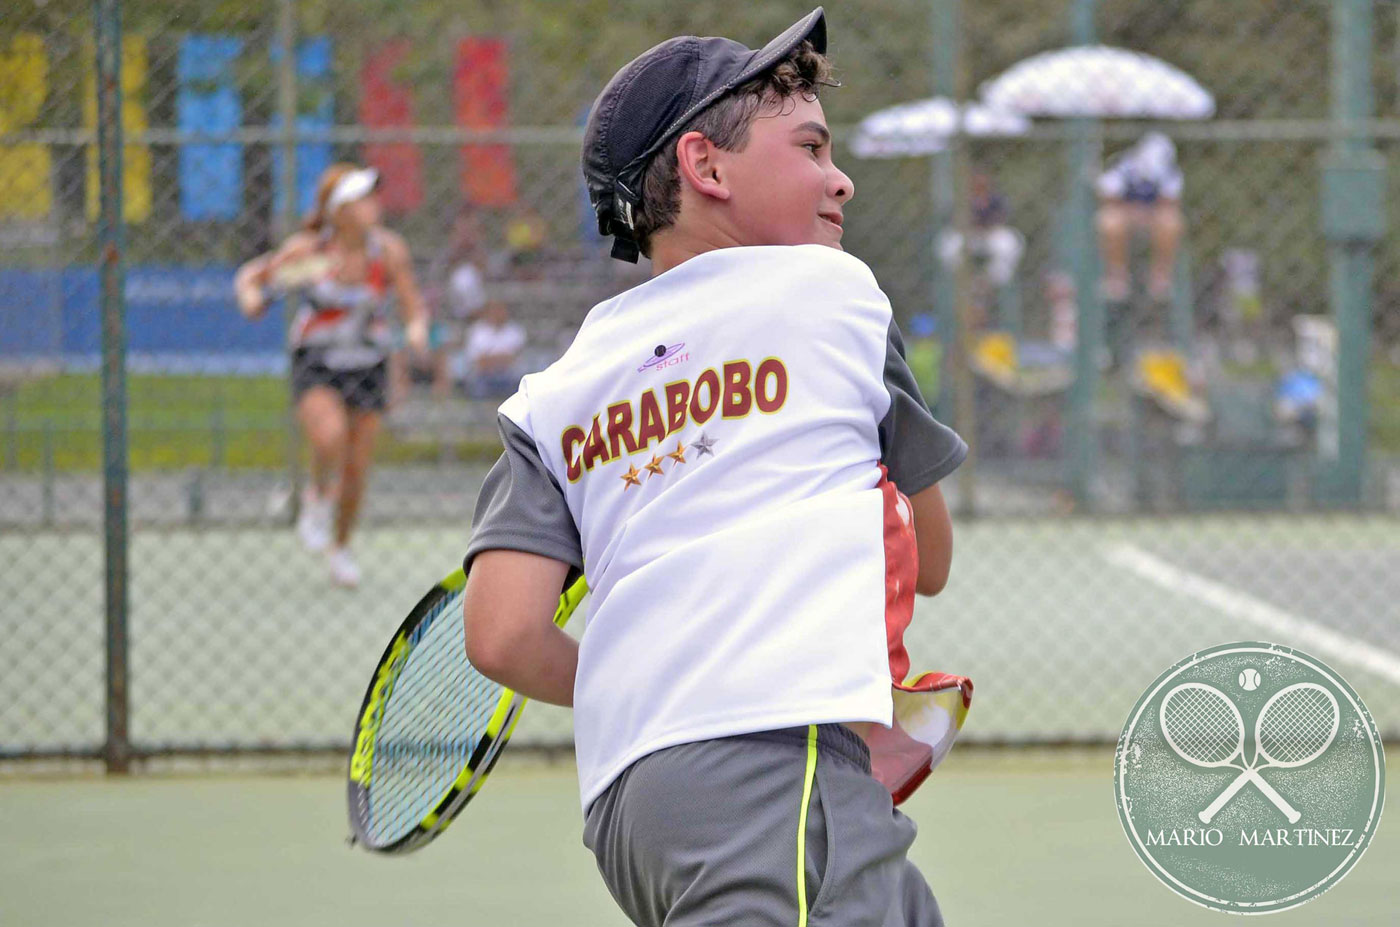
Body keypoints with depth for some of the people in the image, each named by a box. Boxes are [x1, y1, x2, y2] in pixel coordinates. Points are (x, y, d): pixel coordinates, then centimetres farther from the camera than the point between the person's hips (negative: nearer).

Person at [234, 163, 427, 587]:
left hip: (368, 366, 2)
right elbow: (252, 274, -1)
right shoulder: (307, 249, -14)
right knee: (330, 435, -31)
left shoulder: (389, 250, -10)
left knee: (356, 470, 3)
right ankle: (318, 498, 1)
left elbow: (413, 306, -3)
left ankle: (340, 547, 30)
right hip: (316, 365, -2)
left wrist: (417, 329, -26)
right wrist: (251, 295, -24)